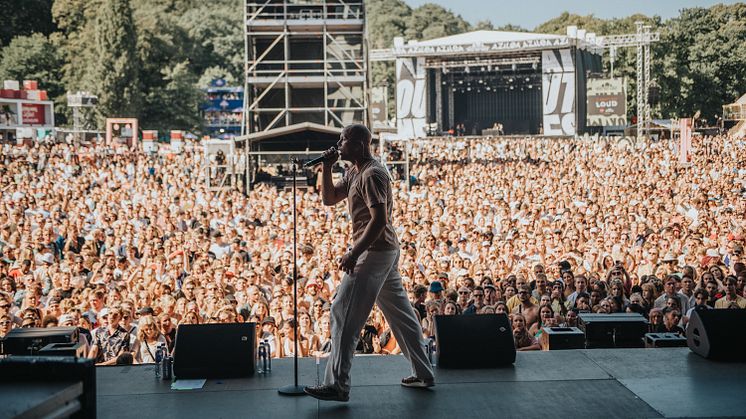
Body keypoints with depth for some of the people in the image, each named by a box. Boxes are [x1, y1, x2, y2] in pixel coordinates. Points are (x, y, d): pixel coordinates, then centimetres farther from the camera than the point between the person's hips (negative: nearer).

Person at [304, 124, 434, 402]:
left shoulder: (372, 175, -17)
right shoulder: (354, 173, 15)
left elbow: (379, 219, -23)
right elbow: (329, 199, 19)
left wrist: (354, 253, -25)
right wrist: (327, 168, 5)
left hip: (374, 251, -11)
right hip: (387, 250, 11)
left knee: (344, 313, -10)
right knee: (399, 312, 15)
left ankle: (337, 385, -9)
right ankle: (423, 373, 23)